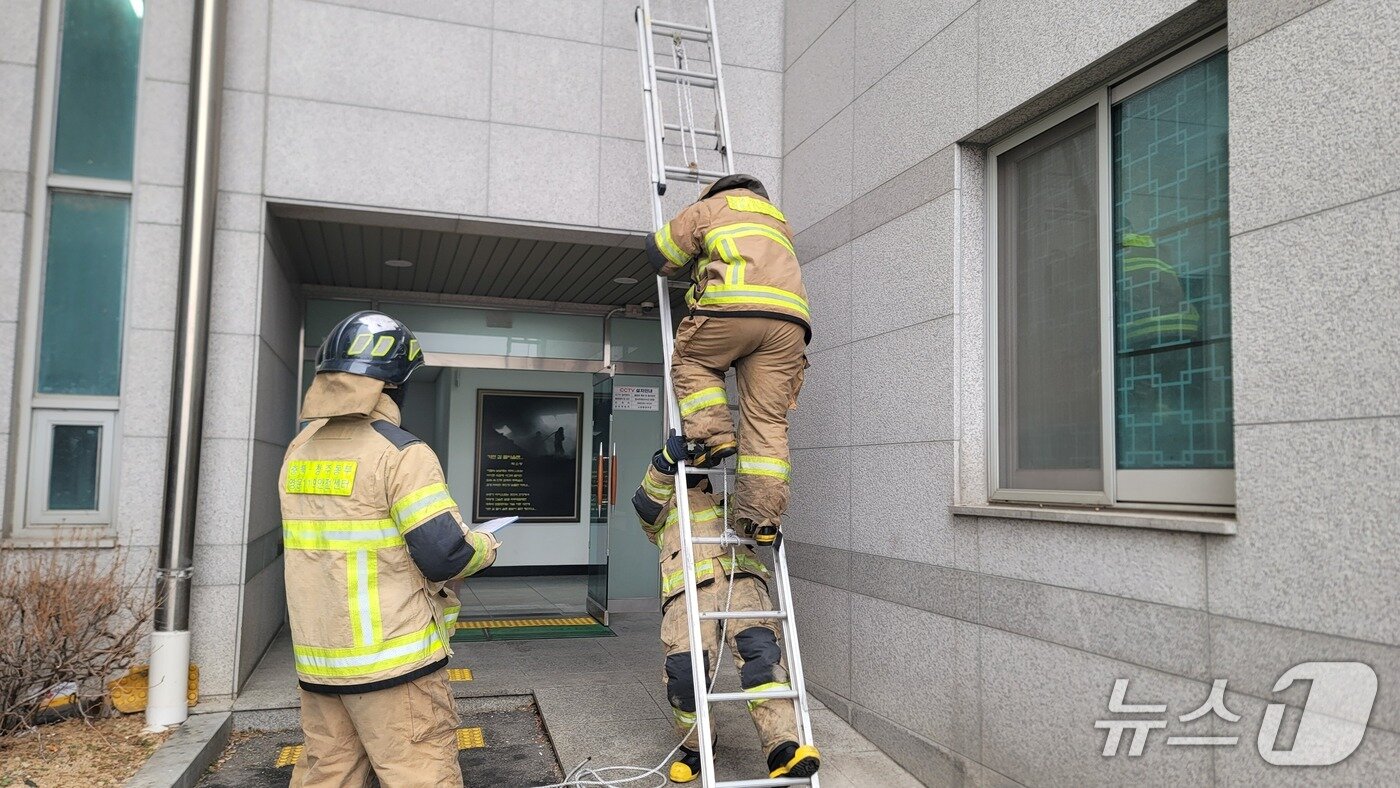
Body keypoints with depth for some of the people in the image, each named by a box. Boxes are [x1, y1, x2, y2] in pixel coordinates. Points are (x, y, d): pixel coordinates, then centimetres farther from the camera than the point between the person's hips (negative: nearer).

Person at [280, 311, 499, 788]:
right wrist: (486, 547, 1)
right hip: (392, 660, -7)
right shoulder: (401, 453, -16)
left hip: (318, 660, 7)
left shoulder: (299, 451, 7)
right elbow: (445, 556, -20)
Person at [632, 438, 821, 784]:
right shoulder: (663, 510, 32)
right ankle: (695, 748, 8)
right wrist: (668, 458, -7)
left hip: (740, 576, 2)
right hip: (689, 583, -1)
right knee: (685, 666, -18)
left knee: (760, 649, -23)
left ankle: (783, 750, -34)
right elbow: (647, 501, 10)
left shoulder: (728, 503, 41)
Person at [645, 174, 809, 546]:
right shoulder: (778, 219, 38)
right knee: (768, 421, 3)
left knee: (690, 361, 23)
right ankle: (762, 517, -2)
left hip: (732, 306, -4)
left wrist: (694, 259, 43)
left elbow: (661, 255, 22)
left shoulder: (711, 207, 21)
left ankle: (713, 435, 3)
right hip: (790, 317, 5)